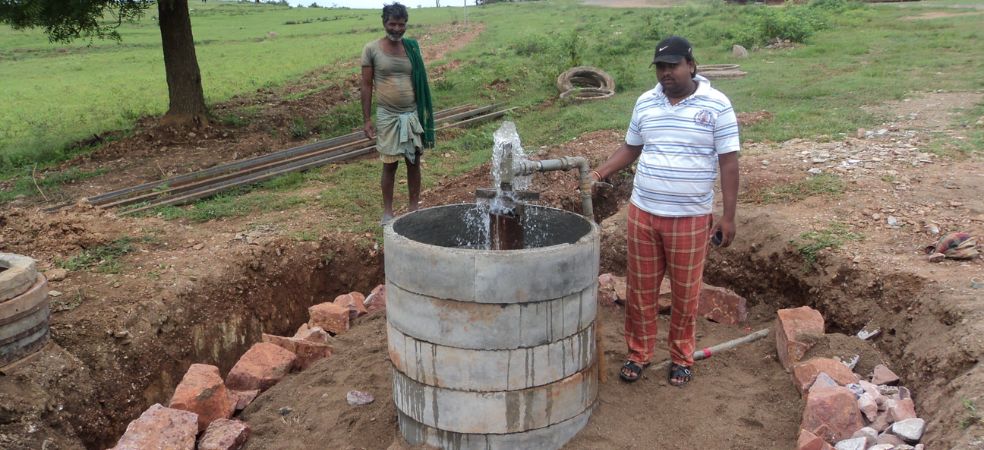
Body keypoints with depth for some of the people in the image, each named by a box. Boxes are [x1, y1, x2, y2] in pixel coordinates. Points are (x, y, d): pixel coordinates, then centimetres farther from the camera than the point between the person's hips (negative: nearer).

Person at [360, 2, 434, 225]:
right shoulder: (371, 49, -5)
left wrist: (425, 114, 9)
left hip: (413, 114, 3)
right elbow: (366, 85, -3)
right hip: (388, 116, -3)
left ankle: (414, 208, 19)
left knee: (414, 161, 7)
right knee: (390, 164, 3)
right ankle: (387, 211, 15)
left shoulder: (412, 47, 4)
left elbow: (420, 83, 10)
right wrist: (366, 119, -6)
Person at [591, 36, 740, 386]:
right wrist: (600, 173, 0)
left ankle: (682, 358, 28)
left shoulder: (717, 105, -6)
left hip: (691, 218, -3)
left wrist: (728, 216, -8)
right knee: (640, 289, 11)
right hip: (642, 213, 3)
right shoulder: (645, 103, 6)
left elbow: (729, 162, -6)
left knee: (685, 293, 10)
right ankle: (638, 354, 27)